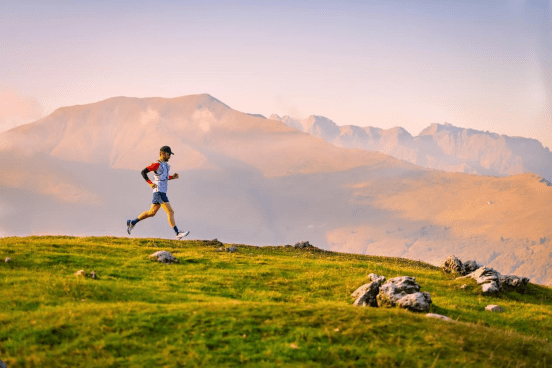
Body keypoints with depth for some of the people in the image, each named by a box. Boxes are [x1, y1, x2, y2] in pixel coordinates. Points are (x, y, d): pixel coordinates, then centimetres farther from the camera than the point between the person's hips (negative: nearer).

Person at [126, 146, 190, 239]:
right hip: (159, 192, -10)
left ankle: (132, 223, 24)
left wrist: (172, 177, 12)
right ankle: (178, 233, -14)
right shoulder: (157, 164, -11)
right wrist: (150, 183, -20)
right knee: (170, 212, -12)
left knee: (152, 212, 16)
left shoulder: (165, 165, 16)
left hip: (163, 192, 10)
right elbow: (143, 172, -13)